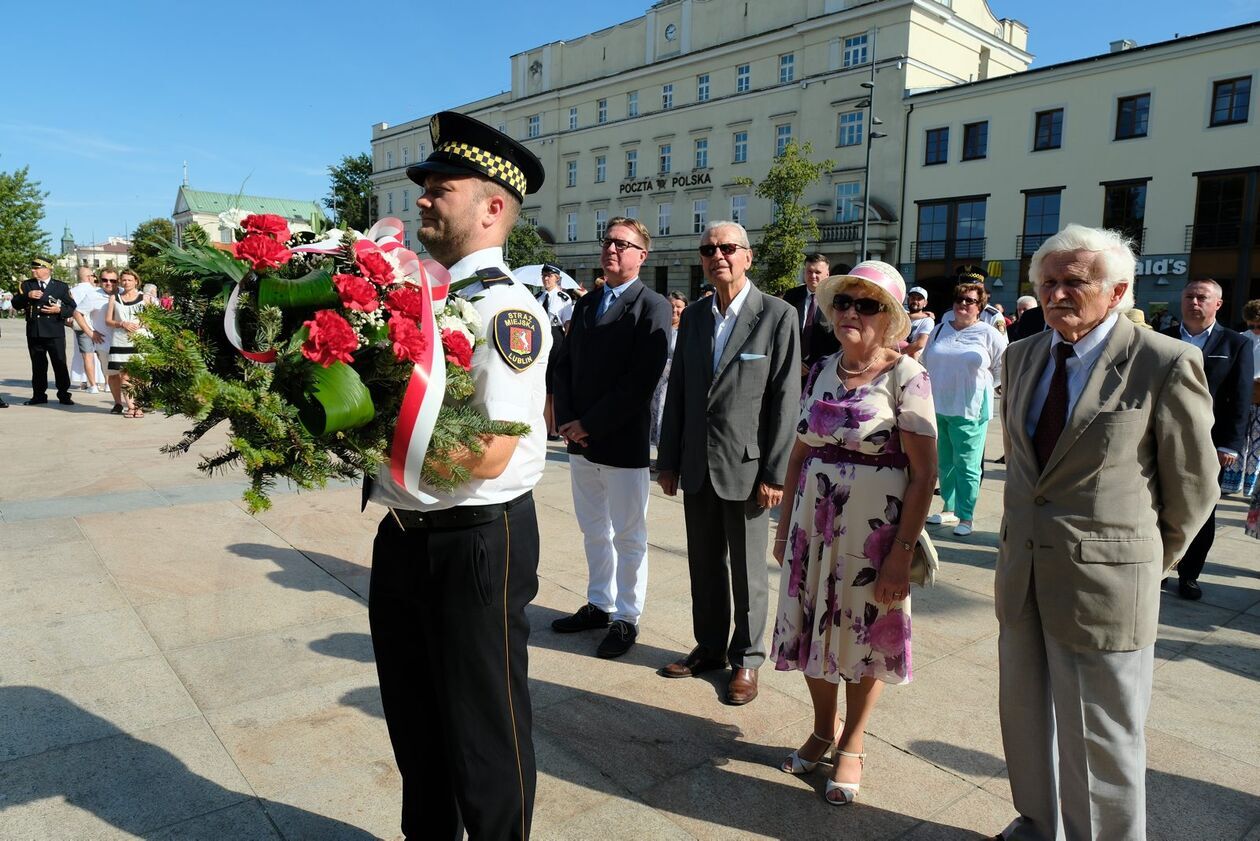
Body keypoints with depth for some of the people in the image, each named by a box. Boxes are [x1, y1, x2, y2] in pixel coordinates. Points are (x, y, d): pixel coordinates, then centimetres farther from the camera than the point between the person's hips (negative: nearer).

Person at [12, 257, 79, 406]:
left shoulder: (61, 287, 5)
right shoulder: (26, 285, 12)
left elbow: (72, 309, 3)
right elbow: (16, 304, 6)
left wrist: (59, 310, -15)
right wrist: (27, 296, -10)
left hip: (55, 333, -3)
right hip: (34, 332, 3)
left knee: (60, 364, -2)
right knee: (38, 365, 8)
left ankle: (63, 395, 5)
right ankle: (39, 395, 16)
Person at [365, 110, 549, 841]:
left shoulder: (507, 310, -19)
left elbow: (488, 454, -26)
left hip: (477, 544, -8)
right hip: (404, 535, 9)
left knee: (484, 731, 11)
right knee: (414, 717, 26)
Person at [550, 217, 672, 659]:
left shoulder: (652, 307, -9)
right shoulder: (586, 304, 13)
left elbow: (641, 381, -17)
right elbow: (565, 365, 12)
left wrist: (590, 424, -16)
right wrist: (567, 420, -3)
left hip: (623, 442, -7)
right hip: (580, 439, 7)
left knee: (628, 536, 7)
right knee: (593, 531, 18)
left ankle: (626, 618, 21)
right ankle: (599, 604, 34)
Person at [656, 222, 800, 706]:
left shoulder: (777, 316, -7)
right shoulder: (693, 317, 8)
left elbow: (786, 400, -10)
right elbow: (677, 392, 10)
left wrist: (775, 474, -13)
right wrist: (668, 460, 8)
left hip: (746, 467, -4)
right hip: (697, 466, 5)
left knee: (747, 570, 8)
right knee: (704, 565, 14)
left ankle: (747, 658, 26)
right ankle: (710, 647, 31)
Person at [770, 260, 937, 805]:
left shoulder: (905, 376, -11)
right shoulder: (821, 371, 4)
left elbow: (924, 473, -13)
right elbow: (799, 453, 9)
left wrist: (902, 552, -16)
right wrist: (784, 525, 9)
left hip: (874, 529, -4)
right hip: (814, 522, 5)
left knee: (863, 634, 11)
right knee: (812, 629, 14)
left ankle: (851, 746, 33)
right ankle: (823, 728, 38)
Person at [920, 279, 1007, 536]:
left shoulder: (988, 334, -2)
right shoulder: (940, 330, 10)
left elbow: (1003, 368, 3)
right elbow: (926, 363, 16)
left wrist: (981, 385, 1)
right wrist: (929, 393, 9)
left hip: (969, 410, -4)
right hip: (937, 407, 5)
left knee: (967, 465, -3)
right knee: (944, 462, 12)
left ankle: (966, 517, 5)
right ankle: (949, 509, 25)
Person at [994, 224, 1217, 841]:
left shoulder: (1166, 363, -13)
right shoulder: (1021, 356, 6)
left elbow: (1192, 489, -4)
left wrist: (1148, 564, 7)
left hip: (1103, 581, -6)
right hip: (1022, 574, 6)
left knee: (1100, 740, 8)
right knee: (1026, 719, 20)